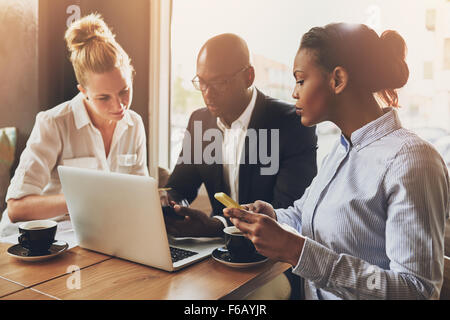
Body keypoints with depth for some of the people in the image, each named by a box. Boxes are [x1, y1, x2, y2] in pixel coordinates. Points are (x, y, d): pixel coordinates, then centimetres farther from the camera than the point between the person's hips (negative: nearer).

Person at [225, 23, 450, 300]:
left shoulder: (410, 160, -18)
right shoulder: (343, 149, 8)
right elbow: (303, 213, 19)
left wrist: (296, 250, -26)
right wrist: (273, 217, -3)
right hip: (313, 293, 7)